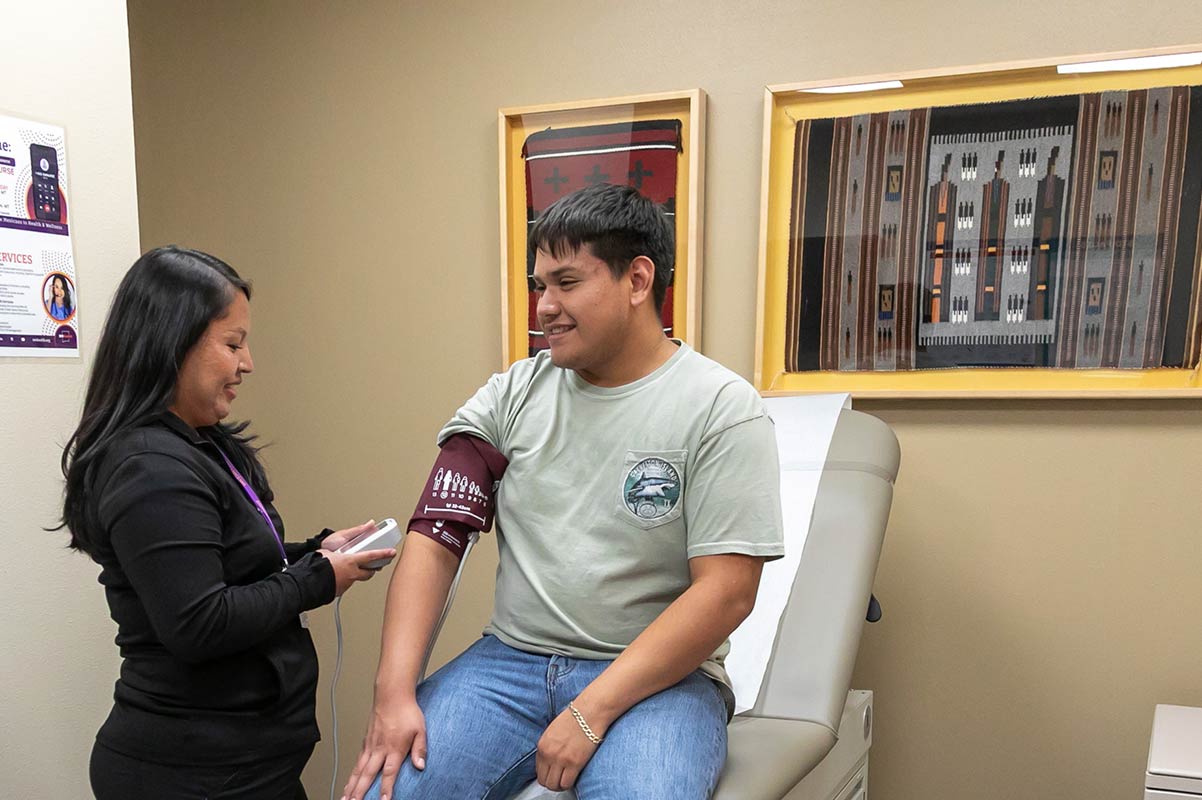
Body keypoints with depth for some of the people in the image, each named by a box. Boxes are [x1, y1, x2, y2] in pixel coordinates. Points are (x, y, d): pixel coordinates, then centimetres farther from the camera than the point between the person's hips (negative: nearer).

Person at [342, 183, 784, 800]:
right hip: (509, 659, 3)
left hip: (657, 677, -2)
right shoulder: (513, 393, 4)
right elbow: (434, 538, -1)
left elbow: (725, 592, -13)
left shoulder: (721, 408, -8)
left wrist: (591, 713, -17)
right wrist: (395, 691, -13)